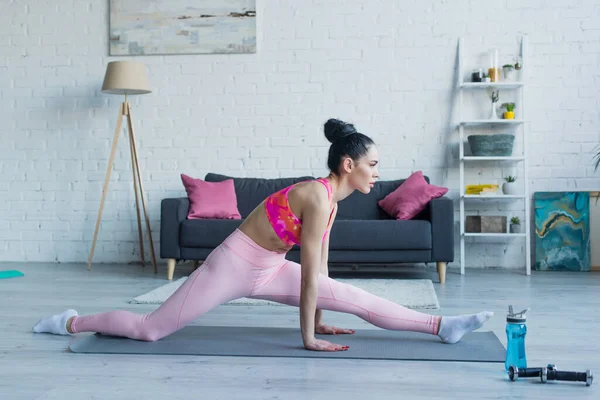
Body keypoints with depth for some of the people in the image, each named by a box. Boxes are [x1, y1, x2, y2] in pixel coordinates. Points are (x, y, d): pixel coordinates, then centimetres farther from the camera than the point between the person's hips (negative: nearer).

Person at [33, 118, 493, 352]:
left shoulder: (330, 198, 3)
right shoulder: (318, 197, -25)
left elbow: (320, 262, 12)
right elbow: (309, 272, -23)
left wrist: (319, 320, 17)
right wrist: (308, 336, -18)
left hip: (266, 270, 8)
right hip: (234, 265, -8)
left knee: (355, 297, -2)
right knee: (152, 329, -3)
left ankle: (441, 326, -1)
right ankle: (72, 322, 19)